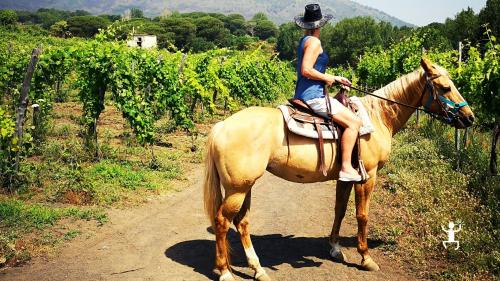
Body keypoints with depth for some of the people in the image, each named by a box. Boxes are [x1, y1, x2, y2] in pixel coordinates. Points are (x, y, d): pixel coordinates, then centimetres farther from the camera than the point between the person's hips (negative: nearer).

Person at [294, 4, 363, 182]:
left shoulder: (304, 41, 17)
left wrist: (334, 78, 17)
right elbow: (306, 70, -24)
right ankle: (346, 169, -14)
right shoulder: (314, 41, -13)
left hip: (303, 94, 11)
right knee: (354, 122, -12)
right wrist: (327, 78, -11)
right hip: (313, 96, -11)